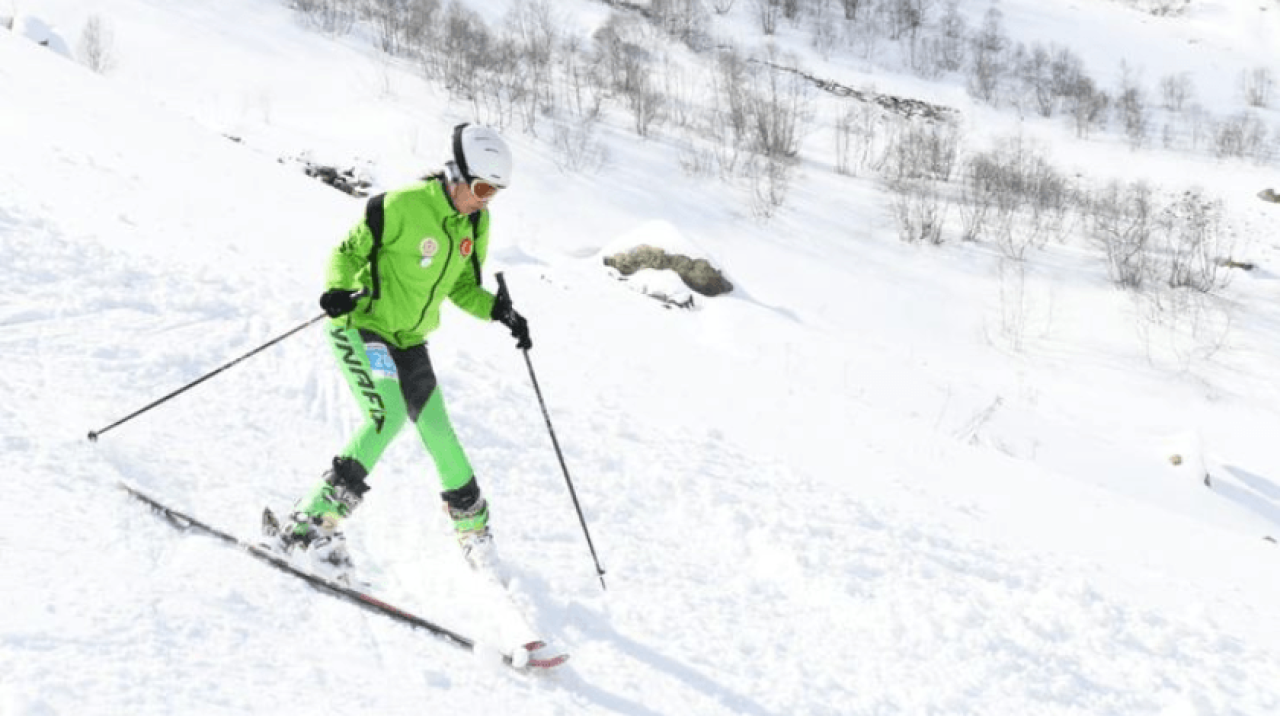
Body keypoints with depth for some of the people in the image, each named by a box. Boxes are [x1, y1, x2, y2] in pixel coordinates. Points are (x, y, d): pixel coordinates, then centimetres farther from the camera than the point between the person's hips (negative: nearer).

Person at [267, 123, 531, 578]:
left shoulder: (475, 224, 2)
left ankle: (473, 527, 24)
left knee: (437, 430, 7)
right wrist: (340, 289, -31)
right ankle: (312, 523, -22)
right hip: (362, 327, -7)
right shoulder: (404, 205, -20)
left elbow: (461, 287, 13)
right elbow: (348, 252, -11)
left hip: (410, 342, 7)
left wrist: (498, 310, -4)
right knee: (388, 416, -25)